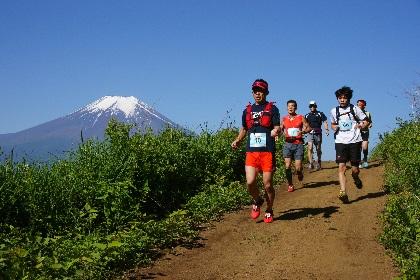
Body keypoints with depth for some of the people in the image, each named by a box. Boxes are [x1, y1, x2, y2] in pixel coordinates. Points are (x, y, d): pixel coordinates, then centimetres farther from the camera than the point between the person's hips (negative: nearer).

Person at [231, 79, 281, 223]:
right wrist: (237, 140, 11)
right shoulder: (247, 110, 15)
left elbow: (277, 127, -3)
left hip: (267, 152, -3)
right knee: (250, 182, -12)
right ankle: (257, 201, 19)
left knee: (267, 185, 1)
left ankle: (269, 210, 24)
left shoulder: (272, 108, 4)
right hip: (251, 152, 3)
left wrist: (275, 131, -26)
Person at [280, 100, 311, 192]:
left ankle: (300, 176, 30)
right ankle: (290, 185, 8)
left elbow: (309, 128, 8)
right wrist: (283, 133, -10)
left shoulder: (301, 118, 5)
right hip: (288, 144, 1)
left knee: (298, 168, -6)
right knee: (287, 166, -10)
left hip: (298, 144, -1)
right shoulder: (284, 119, 9)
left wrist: (303, 131, -13)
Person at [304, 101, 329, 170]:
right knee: (310, 148, -17)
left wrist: (326, 129, -15)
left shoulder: (320, 114, 6)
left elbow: (325, 122, 0)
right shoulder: (307, 115, 13)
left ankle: (319, 162, 26)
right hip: (310, 133, 0)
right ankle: (311, 164, -20)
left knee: (318, 149, 8)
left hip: (318, 133, 0)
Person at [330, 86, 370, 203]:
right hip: (341, 142, 1)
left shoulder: (355, 109, 3)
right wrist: (334, 127, 4)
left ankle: (356, 178, 38)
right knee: (341, 167, -13)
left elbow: (366, 121, 11)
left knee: (355, 169, 2)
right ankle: (343, 193, -18)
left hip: (354, 141, -1)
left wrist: (359, 126, -7)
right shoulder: (334, 111, 10)